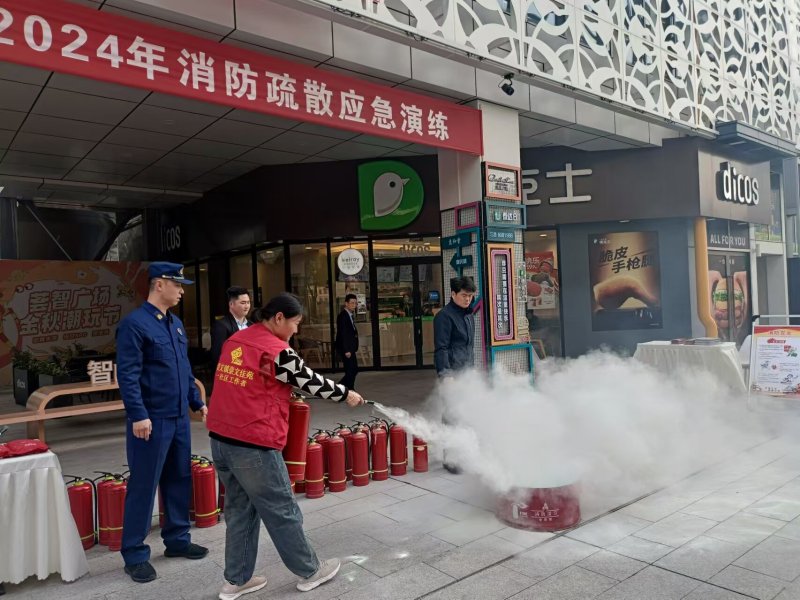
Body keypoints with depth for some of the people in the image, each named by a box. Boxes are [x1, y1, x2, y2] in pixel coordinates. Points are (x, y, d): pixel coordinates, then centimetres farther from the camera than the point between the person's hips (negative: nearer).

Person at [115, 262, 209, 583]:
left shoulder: (176, 323, 12)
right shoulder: (135, 323, -12)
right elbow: (127, 374, -17)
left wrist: (197, 401, 17)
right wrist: (138, 415, -21)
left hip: (179, 418, 8)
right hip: (151, 420, -8)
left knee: (180, 480, 15)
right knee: (144, 486, 2)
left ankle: (177, 539, 29)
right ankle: (135, 555, 15)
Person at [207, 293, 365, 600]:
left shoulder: (234, 341, 8)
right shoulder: (277, 351, -15)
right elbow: (311, 382, -5)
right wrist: (346, 394, 10)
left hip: (221, 439, 8)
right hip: (253, 445, -8)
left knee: (240, 509, 19)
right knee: (282, 511, 7)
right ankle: (310, 572, 23)